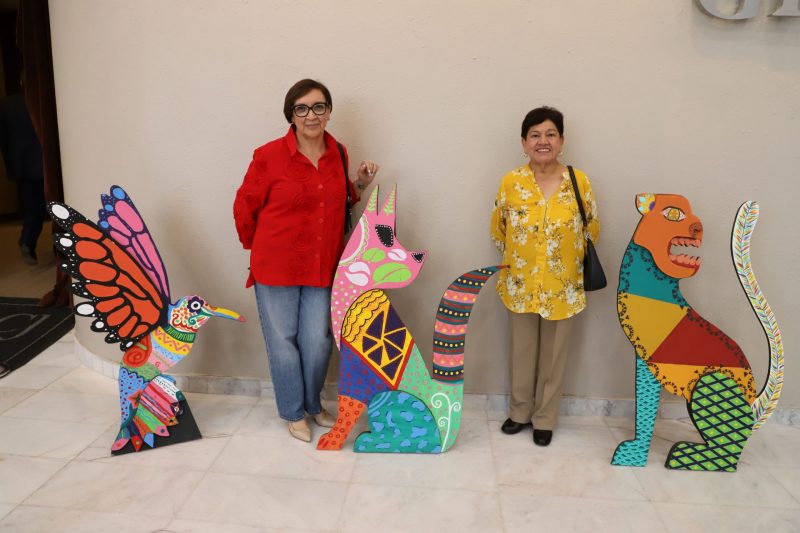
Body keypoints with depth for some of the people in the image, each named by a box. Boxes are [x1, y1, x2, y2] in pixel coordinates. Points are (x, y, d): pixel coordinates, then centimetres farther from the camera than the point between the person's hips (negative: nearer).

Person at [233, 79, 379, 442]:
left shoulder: (338, 154, 3)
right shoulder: (269, 156, -12)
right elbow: (244, 208, -1)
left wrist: (360, 184, 1)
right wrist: (260, 247, 9)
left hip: (321, 266, 4)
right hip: (276, 266, -3)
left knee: (317, 341, 8)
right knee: (283, 341, 8)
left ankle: (312, 404, 35)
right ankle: (293, 413, 29)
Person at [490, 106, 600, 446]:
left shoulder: (579, 182, -7)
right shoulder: (511, 182, -7)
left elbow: (592, 230, 3)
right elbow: (497, 230, 5)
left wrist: (570, 263, 3)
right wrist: (517, 257, 7)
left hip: (562, 286, 0)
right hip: (520, 284, 1)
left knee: (553, 356, 13)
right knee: (522, 352, 16)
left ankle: (545, 419, 31)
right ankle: (520, 412, 35)